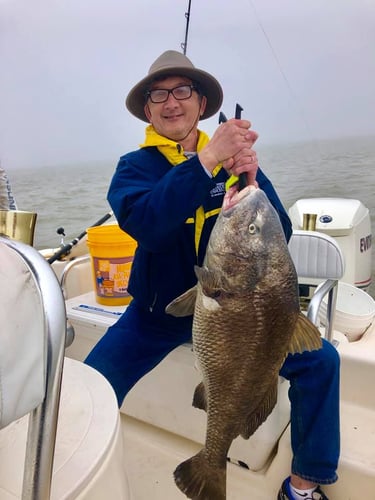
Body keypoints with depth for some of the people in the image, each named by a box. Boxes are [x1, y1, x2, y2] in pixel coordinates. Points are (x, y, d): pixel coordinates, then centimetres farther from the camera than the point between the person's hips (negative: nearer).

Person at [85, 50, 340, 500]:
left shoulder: (235, 159, -1)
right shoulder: (135, 166, -5)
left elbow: (279, 237, -9)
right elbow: (145, 225, -27)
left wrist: (251, 181, -27)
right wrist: (207, 159, -34)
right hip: (157, 312, 0)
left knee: (320, 360, -10)